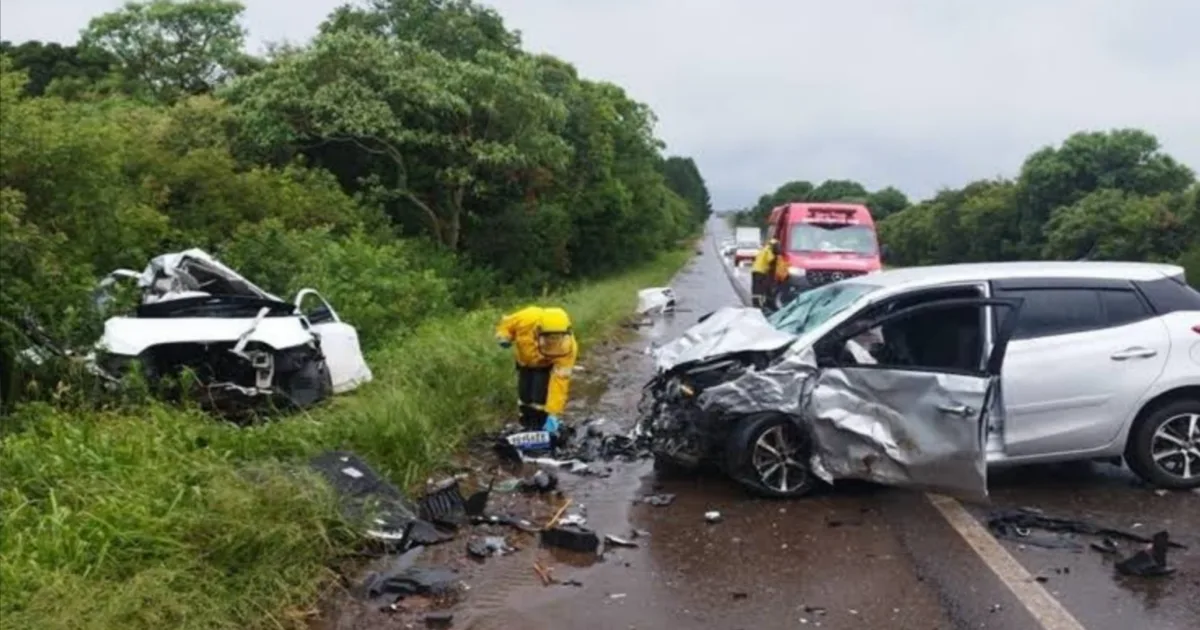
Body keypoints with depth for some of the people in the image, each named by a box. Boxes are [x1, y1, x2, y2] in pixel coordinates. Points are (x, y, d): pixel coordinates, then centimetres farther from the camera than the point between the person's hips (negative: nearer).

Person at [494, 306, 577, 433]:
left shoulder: (568, 348, -42)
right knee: (524, 396, 3)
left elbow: (559, 383, -41)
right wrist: (504, 337, -34)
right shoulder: (527, 319, -39)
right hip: (525, 359, 2)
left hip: (547, 365, -2)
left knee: (540, 397, -18)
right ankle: (528, 428, 27)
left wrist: (553, 414, -42)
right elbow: (507, 323, -15)